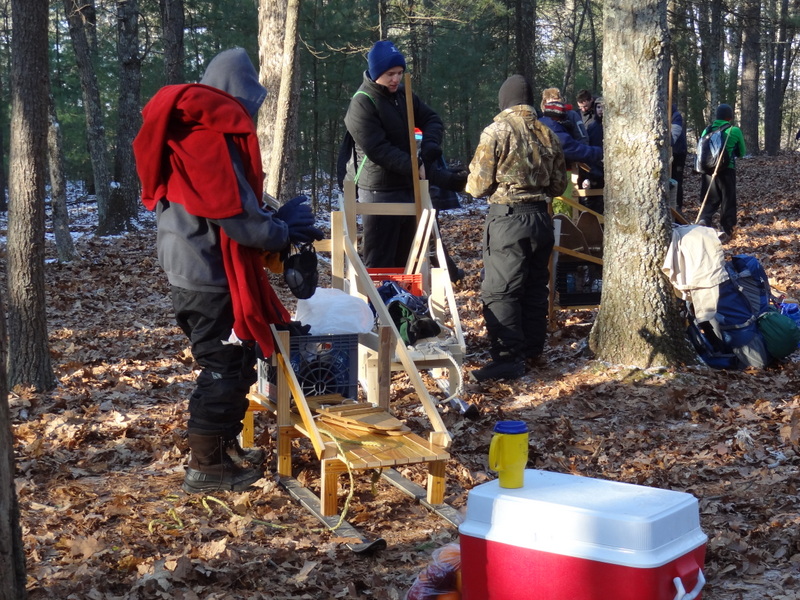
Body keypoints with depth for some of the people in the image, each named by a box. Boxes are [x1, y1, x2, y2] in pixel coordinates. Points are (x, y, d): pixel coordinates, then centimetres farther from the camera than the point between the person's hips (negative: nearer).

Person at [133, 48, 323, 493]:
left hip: (196, 268, 10)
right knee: (225, 367, -1)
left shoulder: (191, 129, 13)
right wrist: (285, 234, -5)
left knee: (235, 361, 19)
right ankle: (207, 465, 8)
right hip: (211, 273, -10)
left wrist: (277, 222, 11)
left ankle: (224, 446, 31)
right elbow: (237, 215, -21)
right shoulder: (213, 134, -18)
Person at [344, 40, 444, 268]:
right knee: (379, 263, -5)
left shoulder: (403, 94, 10)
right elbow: (378, 149, -21)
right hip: (380, 192, -8)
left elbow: (432, 120, 7)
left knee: (404, 257, 15)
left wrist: (427, 151, -12)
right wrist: (414, 166, -23)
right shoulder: (361, 104, -14)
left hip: (409, 187, 8)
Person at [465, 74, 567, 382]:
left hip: (507, 218, -6)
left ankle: (508, 358, -8)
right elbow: (558, 185, 11)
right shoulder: (548, 134, 6)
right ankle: (532, 349, 25)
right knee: (535, 287, 16)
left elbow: (479, 185, -9)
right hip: (541, 216, 6)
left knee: (500, 291, -4)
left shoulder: (496, 131, -11)